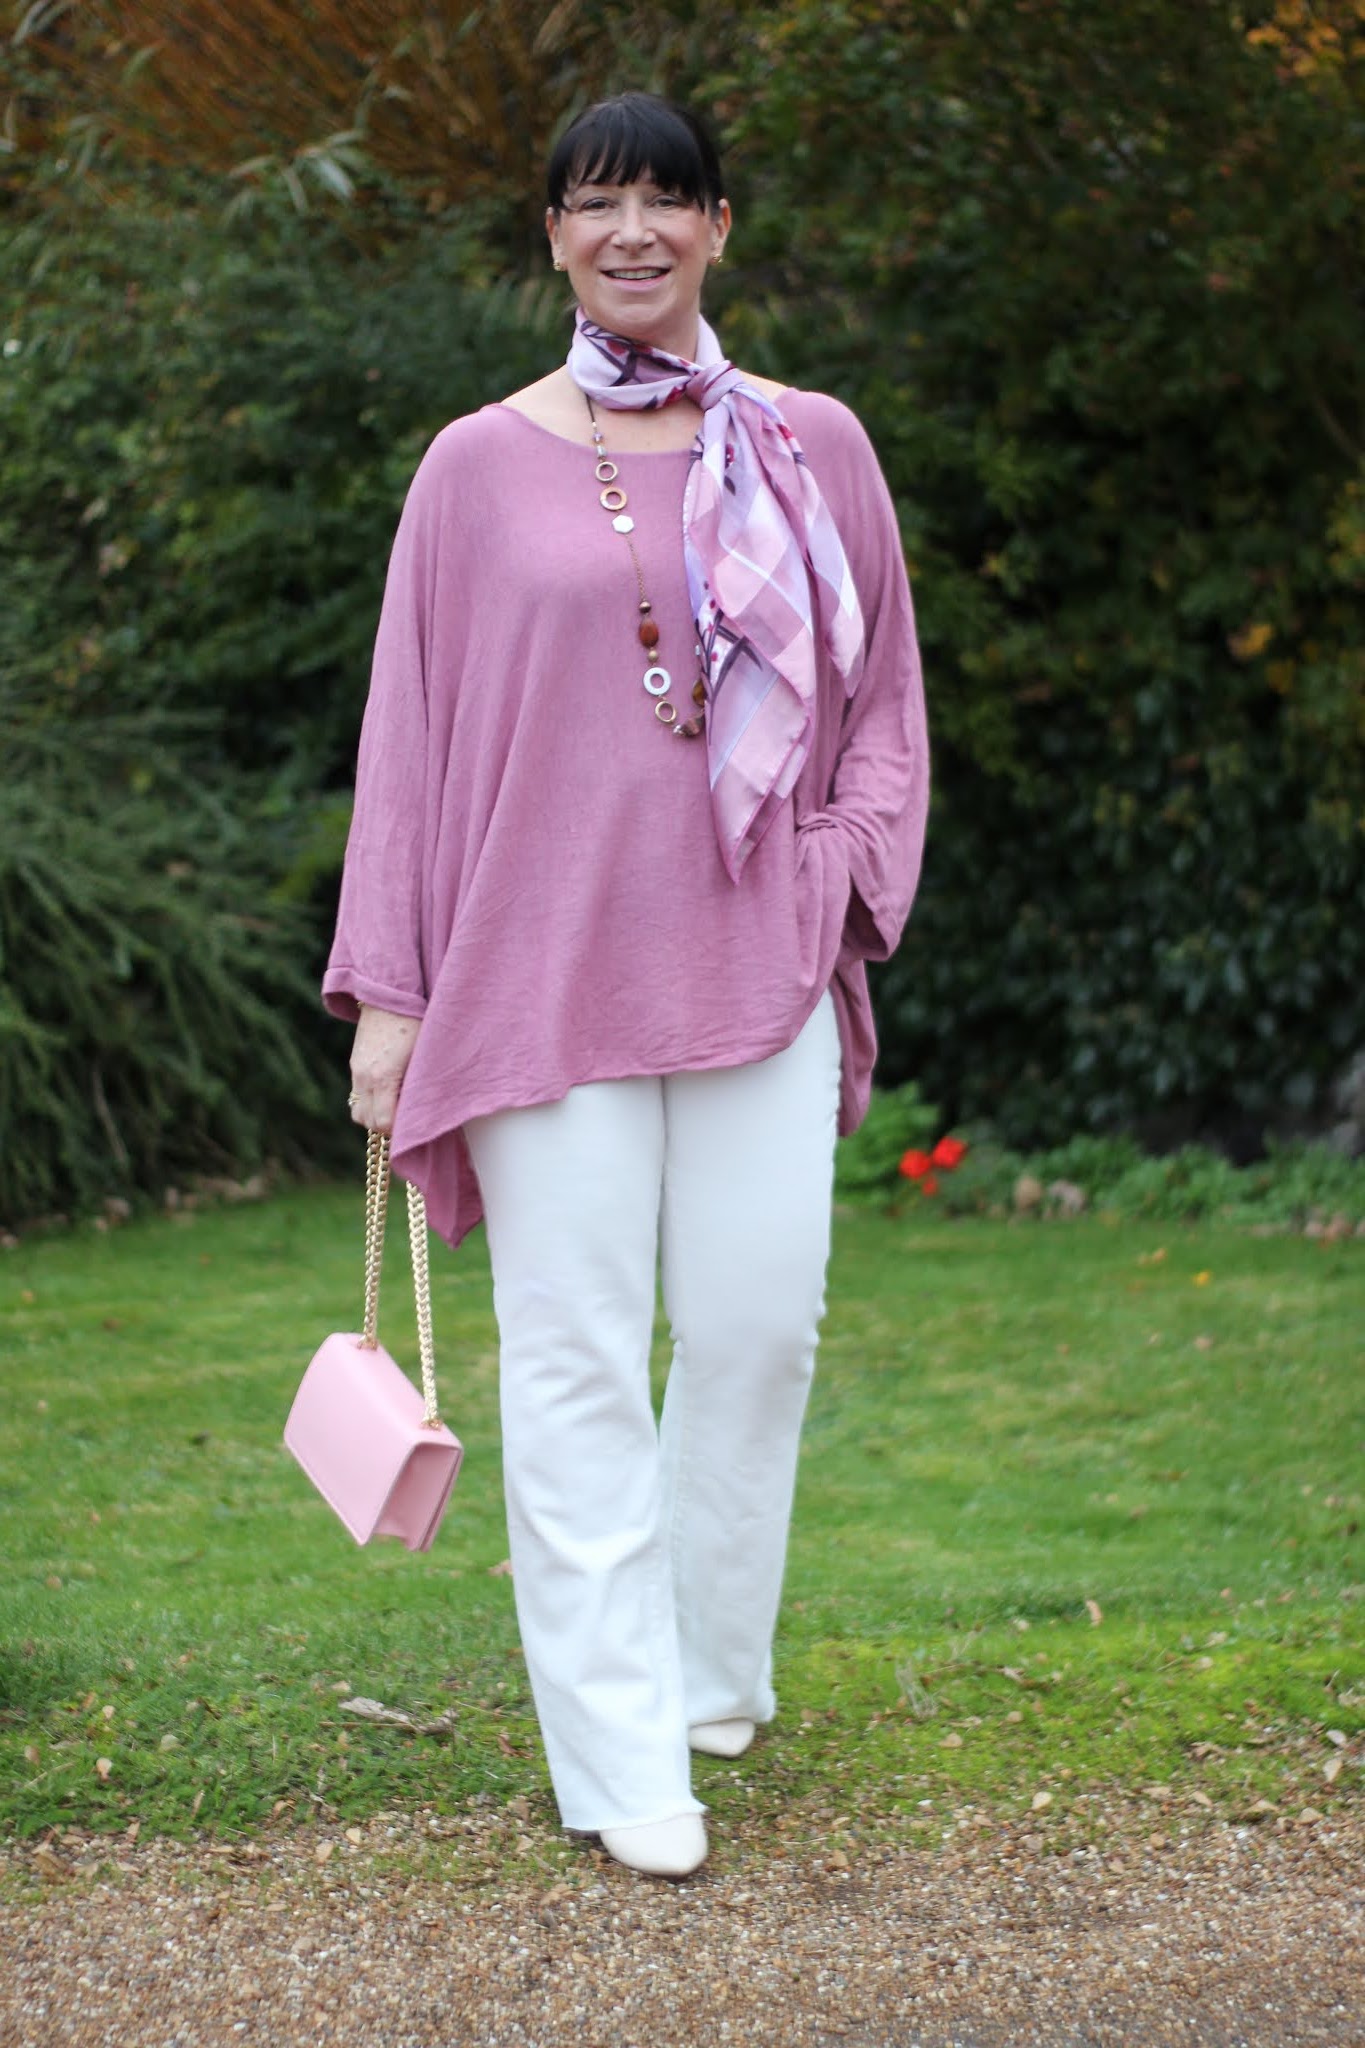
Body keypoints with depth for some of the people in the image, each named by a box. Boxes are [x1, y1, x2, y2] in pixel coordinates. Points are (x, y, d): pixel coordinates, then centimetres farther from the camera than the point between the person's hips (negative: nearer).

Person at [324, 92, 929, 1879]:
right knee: (577, 1355, -2)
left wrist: (839, 883, -1)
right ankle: (621, 1757, 3)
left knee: (760, 1324, 0)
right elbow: (412, 728, 6)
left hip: (755, 961, 1)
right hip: (543, 968, -1)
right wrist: (385, 992, 2)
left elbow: (882, 699, 14)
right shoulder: (482, 469, 5)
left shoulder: (809, 451, 8)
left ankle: (712, 1666, 25)